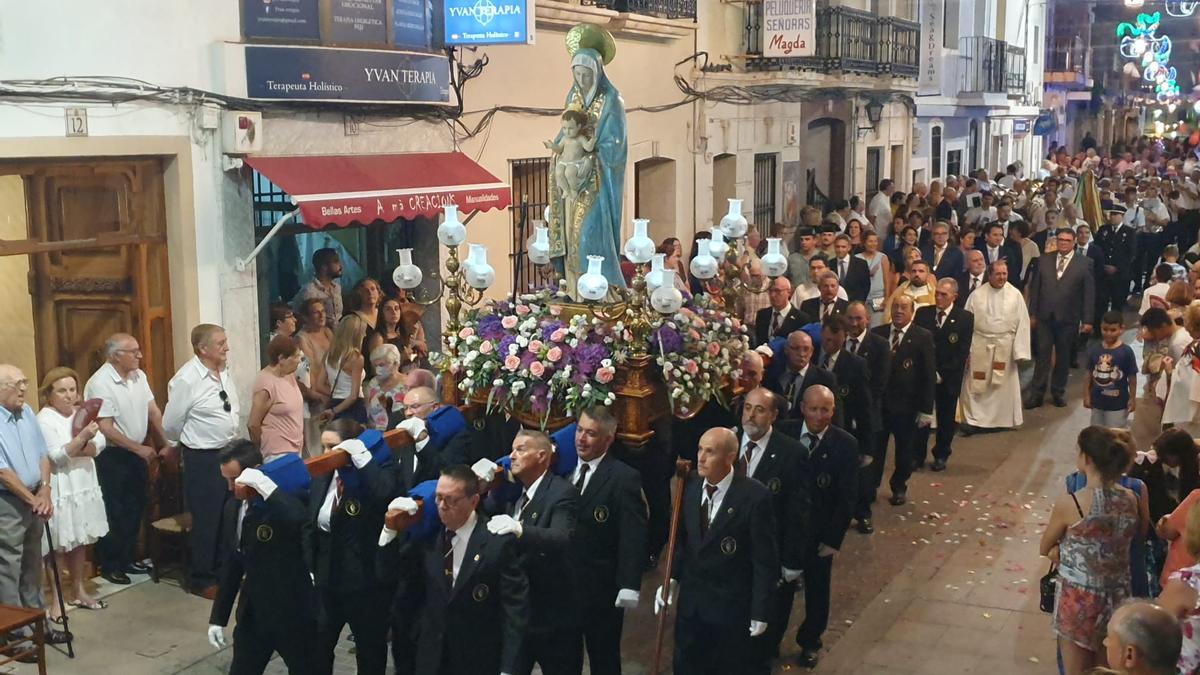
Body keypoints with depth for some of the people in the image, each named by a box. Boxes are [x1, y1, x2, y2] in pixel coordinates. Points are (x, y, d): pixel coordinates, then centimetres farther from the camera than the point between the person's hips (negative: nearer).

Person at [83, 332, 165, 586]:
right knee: (114, 512, 2)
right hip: (111, 456, -7)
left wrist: (165, 444, -1)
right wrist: (139, 448, -18)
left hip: (136, 453, 7)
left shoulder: (139, 376, 2)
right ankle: (108, 565, 16)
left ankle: (127, 559, 28)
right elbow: (106, 429, -21)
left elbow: (154, 412, 6)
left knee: (136, 507, 14)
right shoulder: (100, 384, -20)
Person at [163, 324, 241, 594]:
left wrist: (232, 444, 12)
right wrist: (190, 445, 5)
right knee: (206, 520, 2)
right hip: (203, 459, -7)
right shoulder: (186, 380, -19)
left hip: (229, 453, 7)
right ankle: (201, 579, 18)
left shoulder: (223, 374, 4)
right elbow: (171, 424, -11)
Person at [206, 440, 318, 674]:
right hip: (252, 613, 6)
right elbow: (232, 563, 12)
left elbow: (299, 521, -44)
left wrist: (265, 487, -40)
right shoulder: (233, 506, 3)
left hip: (292, 613, -6)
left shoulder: (284, 501, -19)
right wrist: (218, 617, 13)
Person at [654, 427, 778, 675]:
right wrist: (672, 577, -1)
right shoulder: (690, 486, -4)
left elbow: (765, 558, -15)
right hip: (690, 597, 5)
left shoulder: (755, 496, -20)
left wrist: (760, 611, -12)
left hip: (731, 605, -5)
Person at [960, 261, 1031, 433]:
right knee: (976, 385, 4)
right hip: (980, 346, 0)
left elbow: (1022, 324, -3)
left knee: (1004, 385, 11)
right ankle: (974, 419, 14)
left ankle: (1003, 419, 25)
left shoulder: (1015, 295, -3)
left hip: (1005, 347, 0)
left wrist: (1020, 351, -8)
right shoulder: (977, 295, -3)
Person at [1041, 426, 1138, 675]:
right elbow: (1120, 542, 9)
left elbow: (1045, 550, -5)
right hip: (1117, 598, 5)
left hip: (1079, 600, -5)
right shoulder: (1130, 500, -5)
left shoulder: (1069, 504, -20)